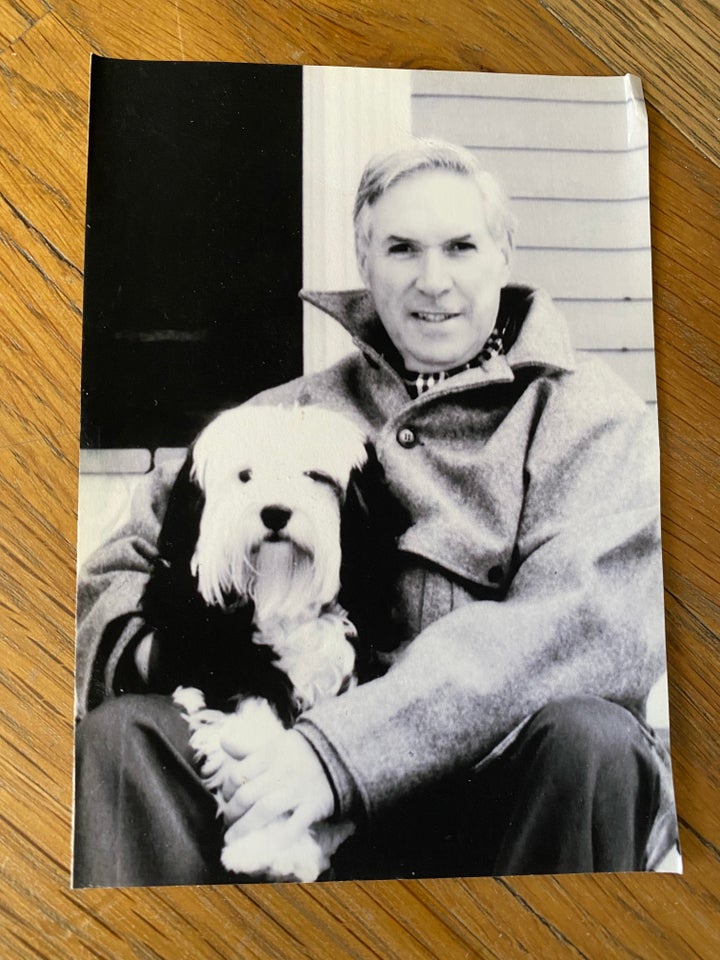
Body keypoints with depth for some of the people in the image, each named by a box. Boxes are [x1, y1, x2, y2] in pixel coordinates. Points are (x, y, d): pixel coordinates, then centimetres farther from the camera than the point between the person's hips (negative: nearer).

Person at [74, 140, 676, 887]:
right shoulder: (295, 415, 10)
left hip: (512, 794, -1)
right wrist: (150, 644, -13)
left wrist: (346, 743, -27)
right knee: (121, 733, -18)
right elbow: (121, 565, 12)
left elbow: (592, 619, -19)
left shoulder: (586, 414, 0)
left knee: (589, 736, -32)